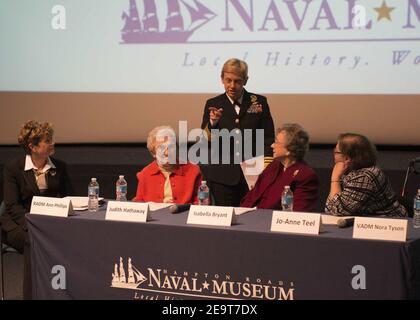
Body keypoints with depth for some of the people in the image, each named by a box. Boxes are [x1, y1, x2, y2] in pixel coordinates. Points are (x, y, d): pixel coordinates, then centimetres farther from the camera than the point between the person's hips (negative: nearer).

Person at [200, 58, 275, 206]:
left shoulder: (259, 102, 5)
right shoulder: (213, 105, 6)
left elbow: (268, 138, 5)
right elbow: (206, 143, 1)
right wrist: (212, 123, -17)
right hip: (223, 177, 0)